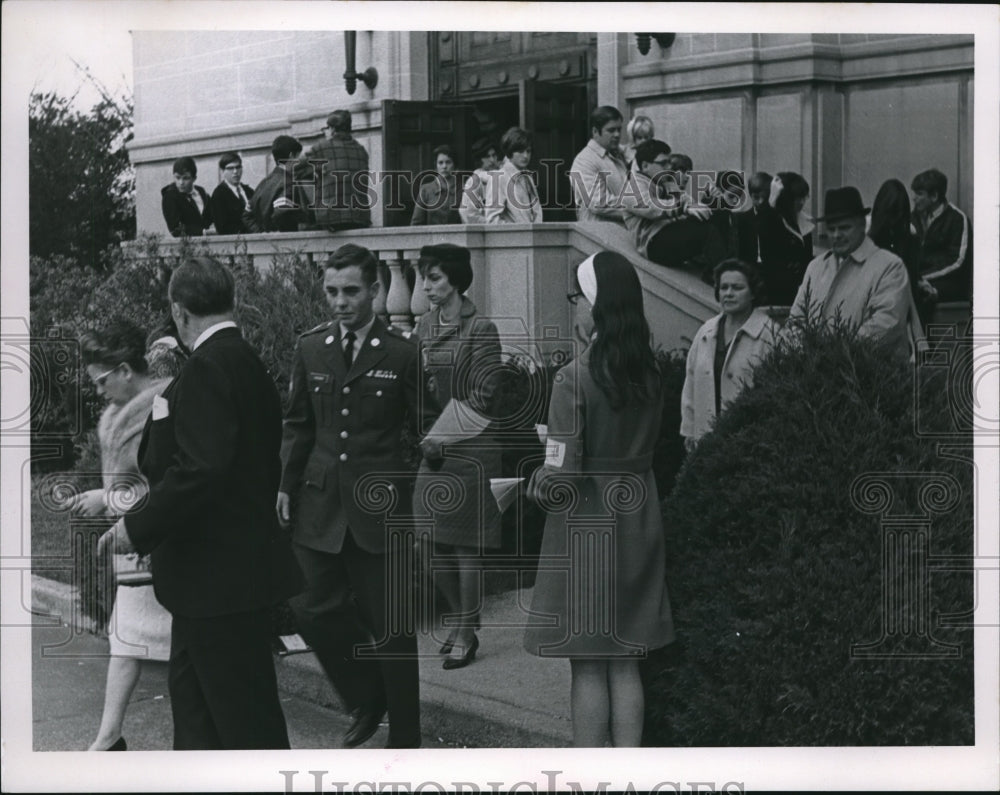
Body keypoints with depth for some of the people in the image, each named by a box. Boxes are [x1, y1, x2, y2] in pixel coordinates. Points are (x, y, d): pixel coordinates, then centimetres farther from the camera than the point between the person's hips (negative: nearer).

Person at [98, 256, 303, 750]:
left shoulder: (207, 368, -19)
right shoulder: (249, 364, 11)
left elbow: (201, 468, -29)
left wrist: (139, 527, -20)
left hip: (220, 573, -10)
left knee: (244, 712, 0)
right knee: (191, 685, 21)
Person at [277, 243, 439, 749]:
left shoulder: (402, 355, -4)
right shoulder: (310, 349, 7)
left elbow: (426, 431, 0)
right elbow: (297, 425, 15)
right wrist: (286, 485, 8)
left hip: (381, 508, -4)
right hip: (320, 504, 4)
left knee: (391, 626, 3)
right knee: (312, 610, 1)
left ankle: (404, 739, 17)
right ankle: (365, 701, 25)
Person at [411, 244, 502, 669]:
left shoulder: (480, 330, -10)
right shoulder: (424, 326, 9)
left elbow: (482, 395, -12)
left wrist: (444, 434, -14)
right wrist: (428, 434, 2)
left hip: (468, 447, -6)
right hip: (432, 445, 6)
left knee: (463, 542, 0)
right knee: (434, 541, 9)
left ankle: (467, 633, 12)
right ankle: (459, 619, 27)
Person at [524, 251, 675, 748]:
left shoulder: (575, 377, -17)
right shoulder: (648, 373, 3)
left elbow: (562, 475, -18)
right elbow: (645, 447, 10)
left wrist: (535, 485, 1)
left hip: (586, 525, -6)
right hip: (637, 520, 6)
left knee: (587, 666, 3)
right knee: (625, 662, 14)